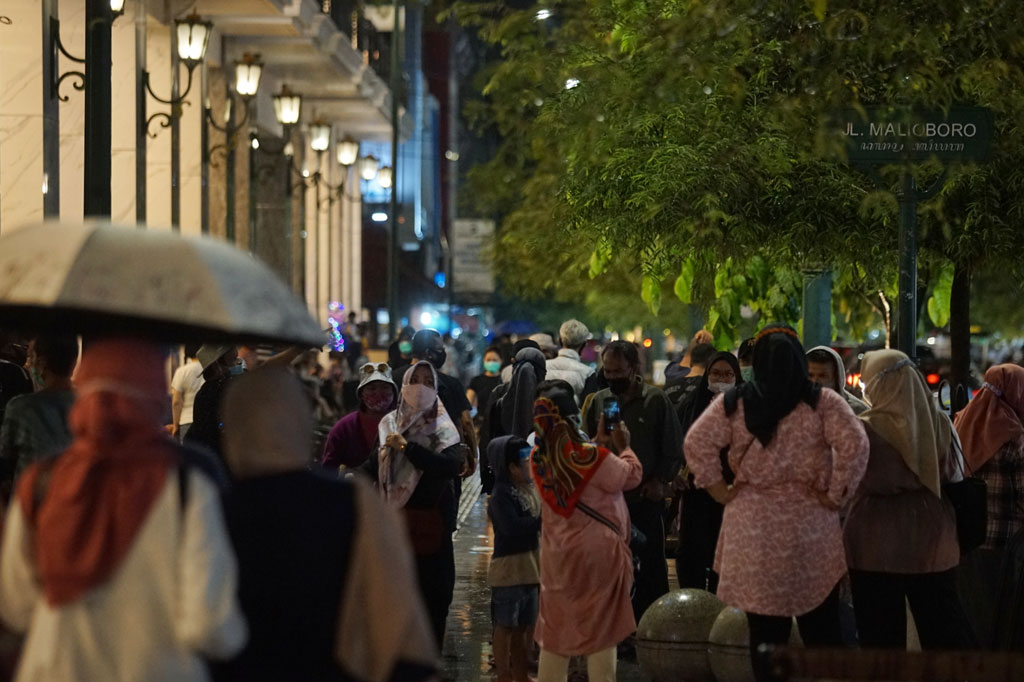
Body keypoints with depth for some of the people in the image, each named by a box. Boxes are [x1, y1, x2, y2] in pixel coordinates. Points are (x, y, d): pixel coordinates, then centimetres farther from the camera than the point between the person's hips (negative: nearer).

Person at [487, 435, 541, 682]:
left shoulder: (532, 489, 11)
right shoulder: (502, 495, -15)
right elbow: (511, 526, -28)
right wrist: (542, 521, -26)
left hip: (531, 565, 8)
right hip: (510, 566, -8)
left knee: (524, 625, 16)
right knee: (506, 625, -1)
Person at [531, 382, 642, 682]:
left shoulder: (539, 458, -3)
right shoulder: (591, 456, -22)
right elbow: (631, 476, -8)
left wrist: (601, 443, 12)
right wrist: (622, 446, 7)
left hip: (557, 555, 6)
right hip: (596, 551, -6)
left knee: (554, 630, 13)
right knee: (600, 629, 5)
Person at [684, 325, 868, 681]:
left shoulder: (734, 403, 0)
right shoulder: (822, 402, -4)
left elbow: (697, 443, -4)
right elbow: (854, 445, -14)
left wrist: (719, 489, 3)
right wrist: (835, 494, -6)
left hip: (752, 527, 1)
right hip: (810, 526, -1)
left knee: (765, 629, 7)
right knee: (821, 630, 7)